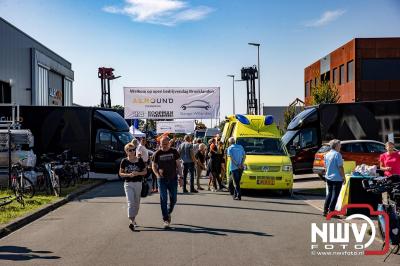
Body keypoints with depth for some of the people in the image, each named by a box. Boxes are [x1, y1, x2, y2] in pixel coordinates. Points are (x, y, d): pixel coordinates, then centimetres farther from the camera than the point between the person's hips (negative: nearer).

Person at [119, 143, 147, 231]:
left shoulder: (140, 160, 1)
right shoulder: (124, 161, -1)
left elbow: (145, 171, 6)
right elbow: (120, 173, 3)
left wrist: (138, 173, -13)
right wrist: (128, 174, -16)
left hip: (138, 183, 2)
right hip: (128, 184, -2)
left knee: (136, 203, 13)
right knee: (130, 202, -13)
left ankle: (133, 218, 33)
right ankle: (132, 221, -19)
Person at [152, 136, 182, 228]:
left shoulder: (174, 152, 1)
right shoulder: (157, 154, -1)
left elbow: (178, 165, 5)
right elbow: (154, 166, 7)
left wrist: (180, 176, -2)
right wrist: (158, 175, -11)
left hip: (173, 179, 1)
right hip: (162, 179, -1)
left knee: (173, 199, 7)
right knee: (163, 199, -3)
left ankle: (169, 213, 33)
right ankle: (165, 219, 5)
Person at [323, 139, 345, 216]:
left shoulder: (327, 154, 8)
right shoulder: (337, 154, -16)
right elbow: (340, 167, -18)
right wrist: (343, 177, -11)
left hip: (328, 177, 8)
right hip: (337, 178, -8)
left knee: (329, 193, 16)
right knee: (335, 195, 0)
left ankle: (325, 211, 17)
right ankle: (331, 211, 1)